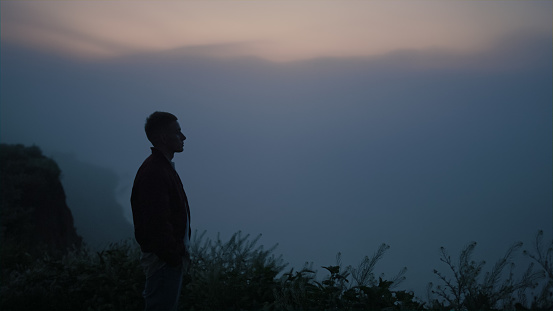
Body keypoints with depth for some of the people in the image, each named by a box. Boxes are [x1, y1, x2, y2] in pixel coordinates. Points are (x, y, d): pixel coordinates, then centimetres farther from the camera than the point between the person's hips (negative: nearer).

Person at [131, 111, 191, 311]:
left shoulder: (164, 167, 13)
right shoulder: (154, 172, -22)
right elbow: (158, 224, -26)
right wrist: (175, 257, -19)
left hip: (171, 256, 10)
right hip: (164, 259, -10)